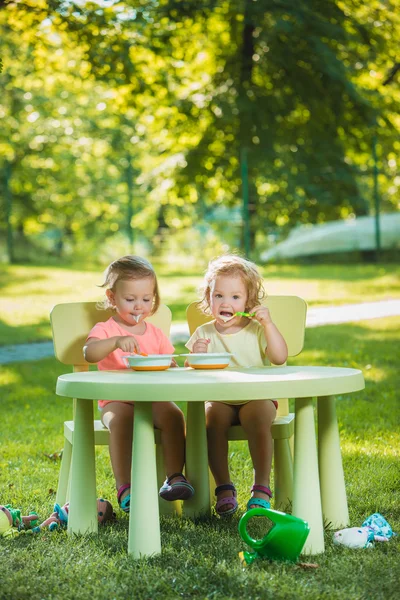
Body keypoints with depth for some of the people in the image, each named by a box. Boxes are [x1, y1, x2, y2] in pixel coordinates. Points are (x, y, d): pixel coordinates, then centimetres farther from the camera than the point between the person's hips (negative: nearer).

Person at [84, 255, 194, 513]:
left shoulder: (155, 333, 17)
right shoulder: (105, 330, 2)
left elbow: (171, 366, 16)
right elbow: (89, 353, -21)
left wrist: (169, 367, -10)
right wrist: (116, 341, -38)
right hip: (117, 400, -3)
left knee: (174, 415, -28)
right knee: (120, 421, -36)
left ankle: (174, 477, -24)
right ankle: (125, 489, -36)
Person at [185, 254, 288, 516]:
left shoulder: (257, 330, 5)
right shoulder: (204, 334, 8)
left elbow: (280, 357, -9)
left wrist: (268, 324, -14)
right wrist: (196, 356, -16)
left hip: (256, 397, -1)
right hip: (219, 400, 1)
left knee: (259, 415, -32)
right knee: (212, 416, -30)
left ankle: (262, 487, -24)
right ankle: (224, 487, -21)